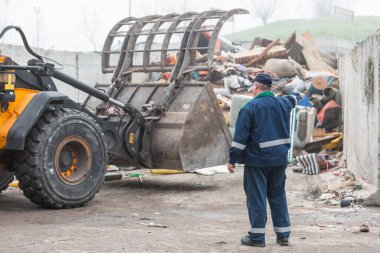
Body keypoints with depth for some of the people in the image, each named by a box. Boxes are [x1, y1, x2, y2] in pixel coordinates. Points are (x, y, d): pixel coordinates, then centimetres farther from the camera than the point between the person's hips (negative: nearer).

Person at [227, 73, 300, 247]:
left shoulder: (250, 107, -11)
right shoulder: (282, 103, 9)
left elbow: (240, 136, -14)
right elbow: (290, 100, 35)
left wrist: (232, 159, -10)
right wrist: (296, 97, 59)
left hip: (257, 161, -6)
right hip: (279, 159, 6)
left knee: (256, 198, -1)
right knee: (278, 196, 13)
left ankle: (257, 236, 0)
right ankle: (283, 235, 15)